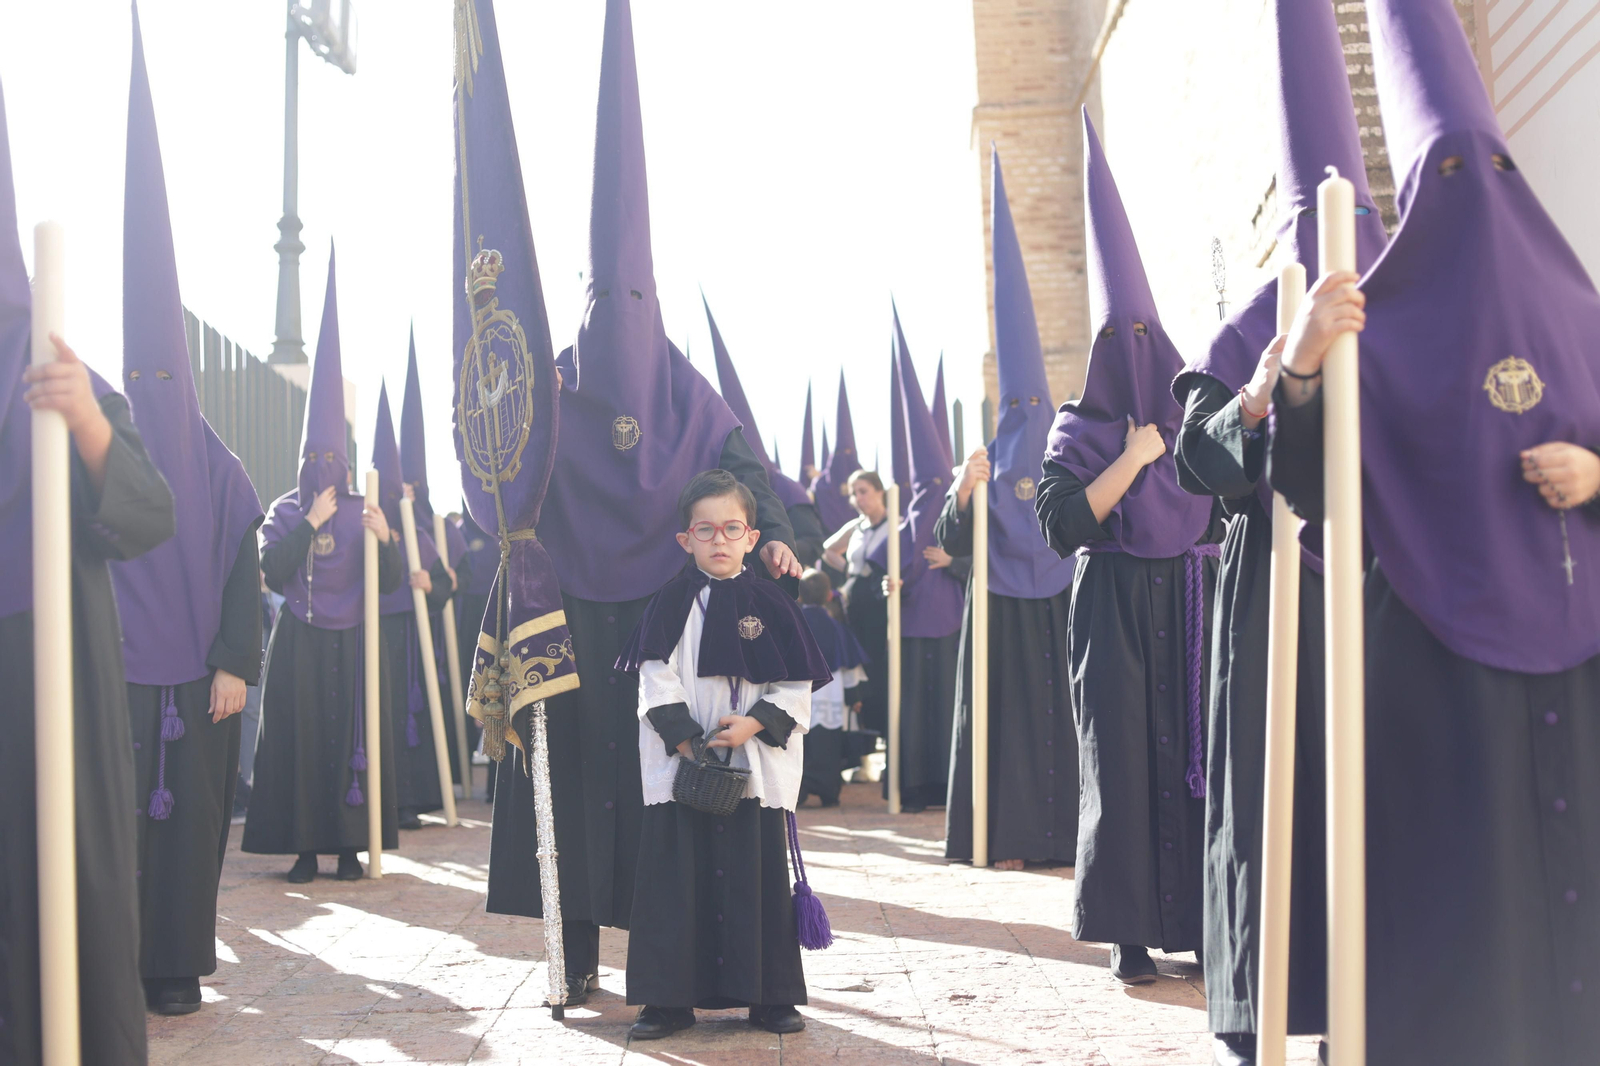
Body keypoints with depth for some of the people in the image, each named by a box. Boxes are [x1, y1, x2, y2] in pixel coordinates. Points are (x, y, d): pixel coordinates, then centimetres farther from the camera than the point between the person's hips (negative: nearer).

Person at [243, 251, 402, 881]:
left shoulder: (364, 512, 5)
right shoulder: (285, 513, 3)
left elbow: (392, 582, -3)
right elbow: (272, 573, -13)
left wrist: (384, 539, -21)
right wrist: (311, 524, -16)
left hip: (354, 645, 1)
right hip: (299, 645, -1)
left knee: (355, 735, 0)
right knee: (298, 736, -3)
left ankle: (351, 844, 8)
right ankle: (305, 846, 5)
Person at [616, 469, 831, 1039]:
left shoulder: (769, 603, 3)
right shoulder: (672, 602, 3)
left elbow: (795, 687, 1)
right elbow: (657, 681, -2)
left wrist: (752, 724, -13)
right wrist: (685, 739, -12)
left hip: (757, 769, 0)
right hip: (680, 765, 0)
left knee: (759, 877, 5)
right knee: (675, 879, 2)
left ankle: (769, 996, 16)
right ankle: (669, 999, 11)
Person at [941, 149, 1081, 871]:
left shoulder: (1068, 455, 6)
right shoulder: (984, 462, 4)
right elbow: (952, 544, -5)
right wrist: (962, 495, -21)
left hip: (1059, 605, 1)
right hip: (1001, 610, -1)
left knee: (1063, 710, 1)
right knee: (1006, 715, 0)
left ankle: (1063, 830, 7)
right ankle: (1007, 835, 4)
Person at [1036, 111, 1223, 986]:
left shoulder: (1198, 412, 11)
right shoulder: (1078, 431, 3)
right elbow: (1061, 525, -12)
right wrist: (1133, 458, -12)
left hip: (1193, 606, 3)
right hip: (1117, 613, -3)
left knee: (1199, 750, -1)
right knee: (1124, 759, -4)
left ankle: (1204, 919, 7)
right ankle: (1130, 932, 4)